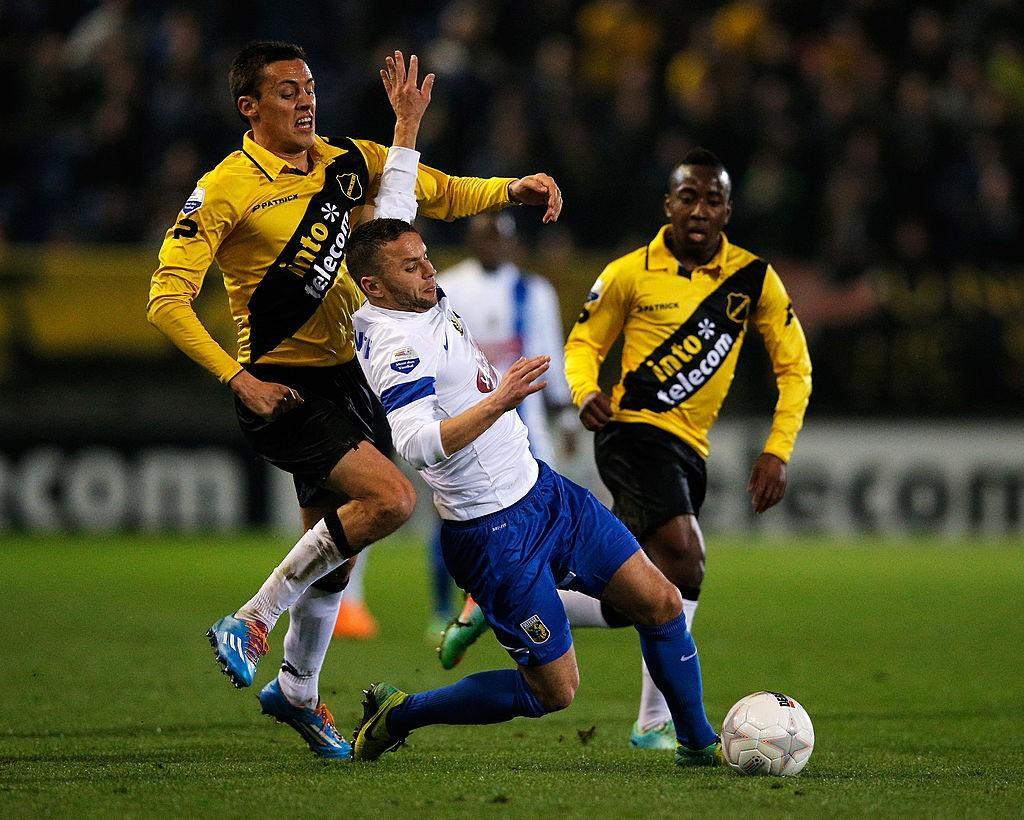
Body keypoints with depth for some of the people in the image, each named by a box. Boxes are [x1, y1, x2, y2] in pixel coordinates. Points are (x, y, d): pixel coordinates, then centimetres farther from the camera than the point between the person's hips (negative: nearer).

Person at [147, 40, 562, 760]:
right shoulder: (226, 190, -13)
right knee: (390, 498, -23)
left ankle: (297, 691, 36)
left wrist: (514, 189, -4)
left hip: (344, 376, 7)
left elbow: (443, 195, 15)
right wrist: (240, 379, -21)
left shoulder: (345, 163, 5)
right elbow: (167, 300, -14)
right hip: (282, 388, -7)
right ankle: (251, 623, -11)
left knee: (333, 553, 15)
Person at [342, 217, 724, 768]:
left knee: (660, 601, 7)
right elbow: (416, 444, -40)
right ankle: (397, 716, 12)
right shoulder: (396, 346, -25)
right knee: (554, 691, -3)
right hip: (495, 534, -10)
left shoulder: (426, 305, 4)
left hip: (541, 490, 10)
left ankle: (698, 743, 24)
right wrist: (499, 402, -45)